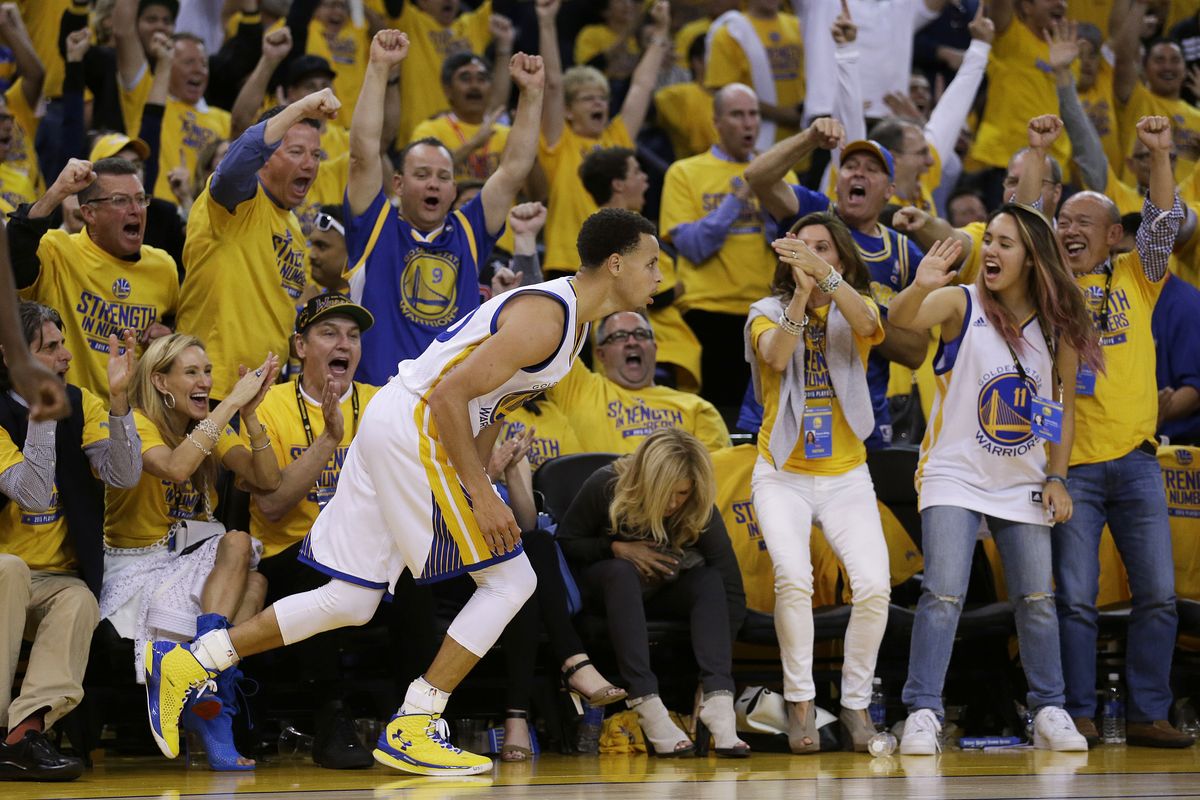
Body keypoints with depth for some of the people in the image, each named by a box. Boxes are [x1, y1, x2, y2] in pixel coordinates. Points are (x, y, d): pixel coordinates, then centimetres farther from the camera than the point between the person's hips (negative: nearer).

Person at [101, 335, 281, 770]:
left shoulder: (209, 430, 12)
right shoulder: (135, 425, -8)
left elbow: (267, 480, -1)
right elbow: (175, 467, -31)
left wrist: (250, 414, -14)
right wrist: (231, 404, -28)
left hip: (194, 562, 6)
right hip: (138, 567, -6)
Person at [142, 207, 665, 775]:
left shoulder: (570, 318, 15)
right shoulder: (545, 317, -17)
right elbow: (451, 395, -22)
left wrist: (476, 483, 16)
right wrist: (480, 494, -20)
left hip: (392, 429, 10)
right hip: (414, 428, -10)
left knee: (351, 602, 9)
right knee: (510, 579, -6)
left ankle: (187, 664, 11)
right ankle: (410, 729, -5)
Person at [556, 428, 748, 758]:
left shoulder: (699, 509, -22)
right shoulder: (605, 487, -24)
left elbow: (731, 591, -25)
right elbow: (564, 544, -12)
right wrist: (616, 548, -27)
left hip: (663, 588, 2)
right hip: (603, 584, -2)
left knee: (710, 579, -29)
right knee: (621, 572, -38)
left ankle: (719, 704, -43)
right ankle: (650, 712, -49)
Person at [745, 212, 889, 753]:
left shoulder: (855, 310, 3)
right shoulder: (768, 312, 2)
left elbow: (865, 323, -22)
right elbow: (776, 355, -20)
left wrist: (823, 275, -39)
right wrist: (800, 295, -34)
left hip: (845, 475, 1)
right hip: (783, 474, -1)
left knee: (874, 585, -16)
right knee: (794, 577, -25)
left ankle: (856, 703, 2)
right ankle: (800, 703, -12)